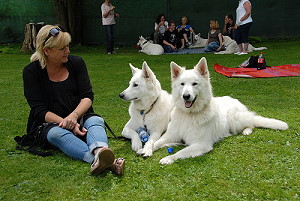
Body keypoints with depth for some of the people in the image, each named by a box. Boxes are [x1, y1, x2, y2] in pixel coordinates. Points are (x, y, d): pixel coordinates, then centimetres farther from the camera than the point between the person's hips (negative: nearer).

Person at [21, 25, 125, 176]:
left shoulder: (76, 62, 2)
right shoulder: (31, 71, -5)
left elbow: (87, 96, -5)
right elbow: (40, 110, -11)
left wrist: (74, 115, -25)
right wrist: (66, 123, -26)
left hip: (79, 118, 3)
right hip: (48, 124, -2)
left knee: (96, 121, -29)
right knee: (57, 133, -35)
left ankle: (101, 151, -63)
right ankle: (99, 159, -61)